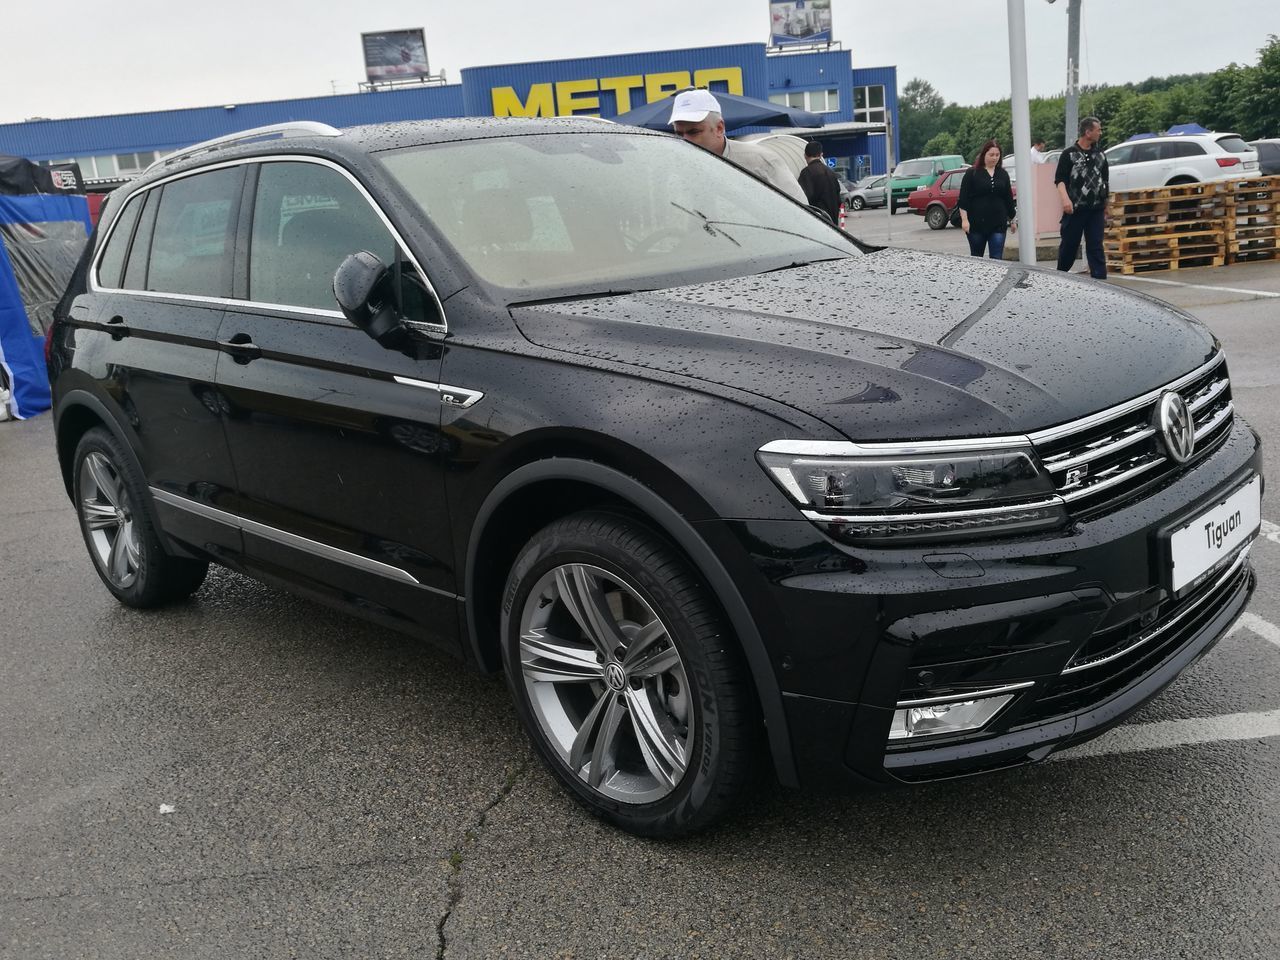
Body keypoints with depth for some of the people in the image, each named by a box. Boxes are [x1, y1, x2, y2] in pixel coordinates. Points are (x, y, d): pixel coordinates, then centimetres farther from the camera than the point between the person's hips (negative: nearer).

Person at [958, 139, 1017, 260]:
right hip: (976, 223, -3)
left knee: (997, 259, -5)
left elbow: (1008, 198, 17)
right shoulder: (972, 173, -1)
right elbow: (963, 199, -6)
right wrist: (964, 219, -13)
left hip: (998, 223, 3)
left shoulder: (1003, 174, 11)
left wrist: (1012, 219, 19)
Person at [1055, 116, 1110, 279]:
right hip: (1075, 209, -3)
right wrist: (1065, 199, -23)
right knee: (1069, 245, 4)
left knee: (1096, 247, 0)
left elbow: (1106, 181, 20)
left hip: (1096, 210, 3)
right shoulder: (1069, 154, 0)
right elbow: (1060, 179, -7)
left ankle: (1100, 280, -2)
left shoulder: (1100, 154, 13)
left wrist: (1106, 205, 19)